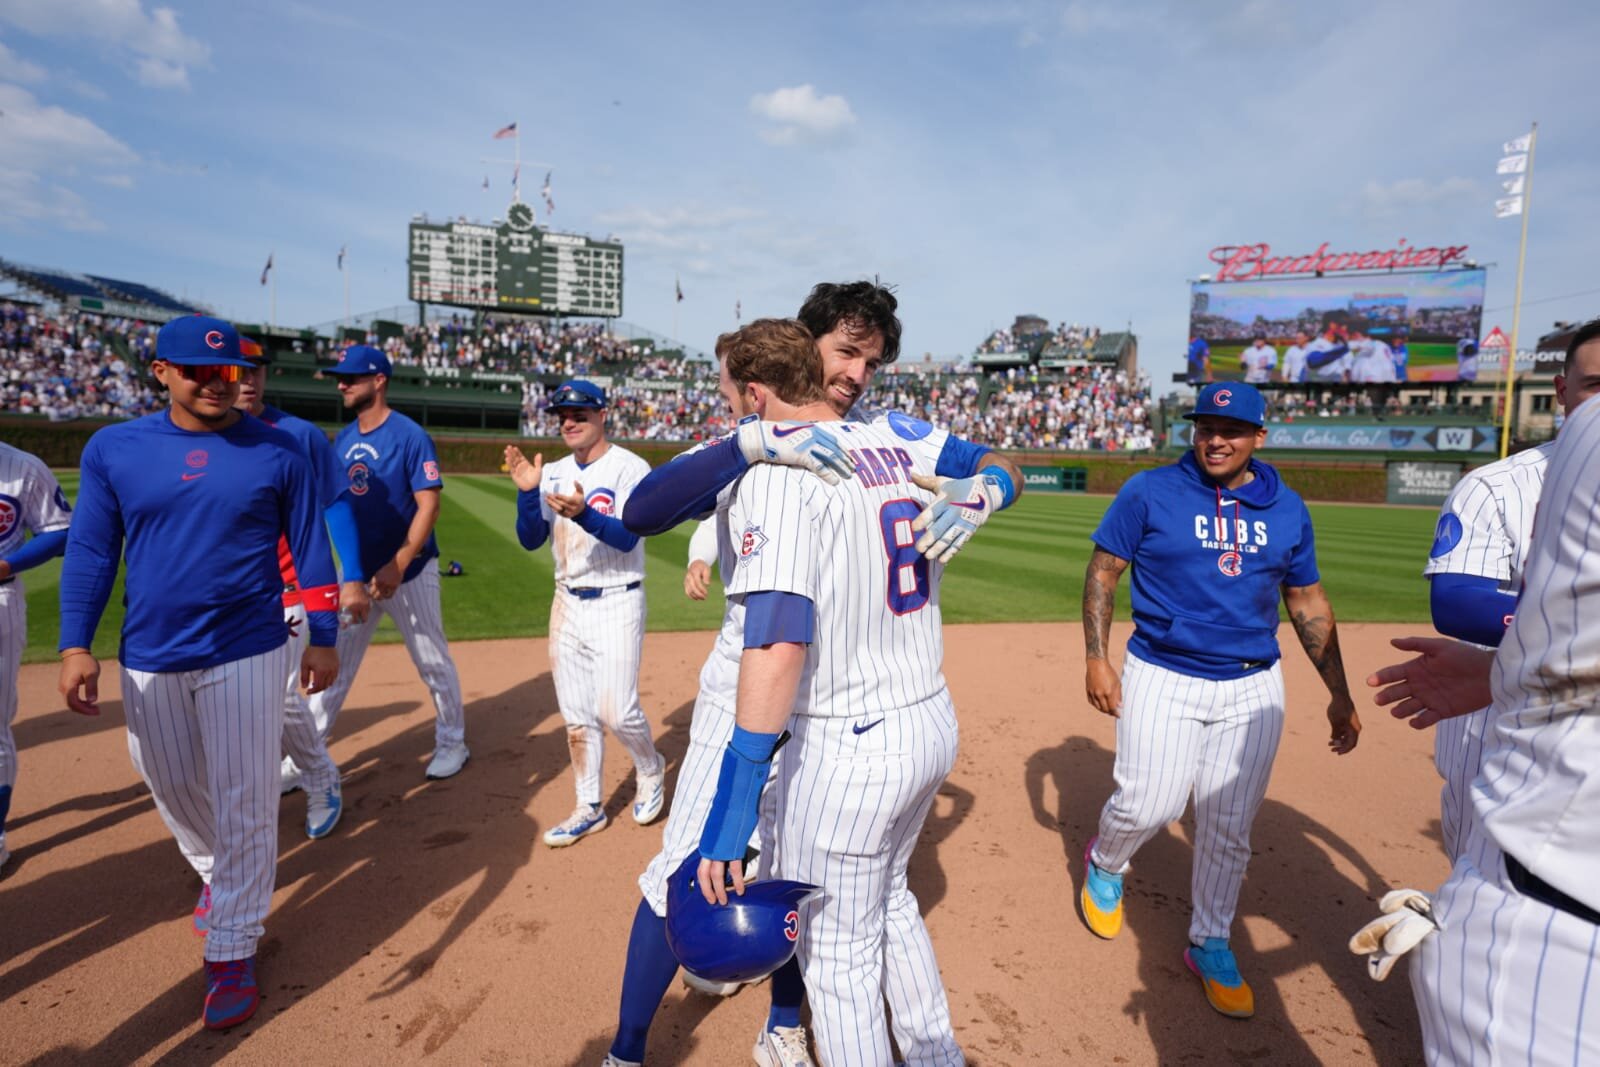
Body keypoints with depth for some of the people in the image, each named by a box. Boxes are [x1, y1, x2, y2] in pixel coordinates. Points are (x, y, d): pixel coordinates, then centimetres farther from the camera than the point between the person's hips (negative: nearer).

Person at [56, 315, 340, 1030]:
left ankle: (233, 953, 17)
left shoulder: (278, 452, -5)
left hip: (247, 655, -3)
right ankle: (219, 880, 48)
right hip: (149, 658, 3)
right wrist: (75, 646, -5)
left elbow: (309, 548, -1)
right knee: (173, 790, 19)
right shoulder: (113, 449, 0)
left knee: (243, 804, 2)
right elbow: (90, 551, 3)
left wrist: (322, 638, -2)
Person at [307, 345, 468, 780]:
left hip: (408, 571, -6)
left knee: (433, 662, 5)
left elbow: (428, 506, -17)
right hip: (355, 571, 6)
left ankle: (452, 743, 22)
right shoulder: (343, 438, 8)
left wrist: (396, 566, -23)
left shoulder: (410, 436, -13)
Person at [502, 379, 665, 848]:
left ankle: (651, 769, 24)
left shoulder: (630, 468, -9)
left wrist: (583, 513, -36)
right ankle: (589, 809, 25)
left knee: (616, 710, -7)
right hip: (567, 603, 6)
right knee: (576, 716, 11)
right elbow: (530, 540, 2)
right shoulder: (553, 474, 7)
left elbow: (626, 538, -20)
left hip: (617, 603, -5)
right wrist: (527, 492, -14)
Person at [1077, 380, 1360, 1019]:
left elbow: (1307, 601, 13)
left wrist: (1339, 693, 11)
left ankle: (1210, 945, 29)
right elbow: (1103, 571, -2)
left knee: (1229, 829, 8)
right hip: (1162, 678, -3)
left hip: (1252, 688, 3)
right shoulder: (1150, 492, -4)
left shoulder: (1287, 509, 7)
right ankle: (1104, 867, 27)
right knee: (1147, 806, -8)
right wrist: (1096, 659, -10)